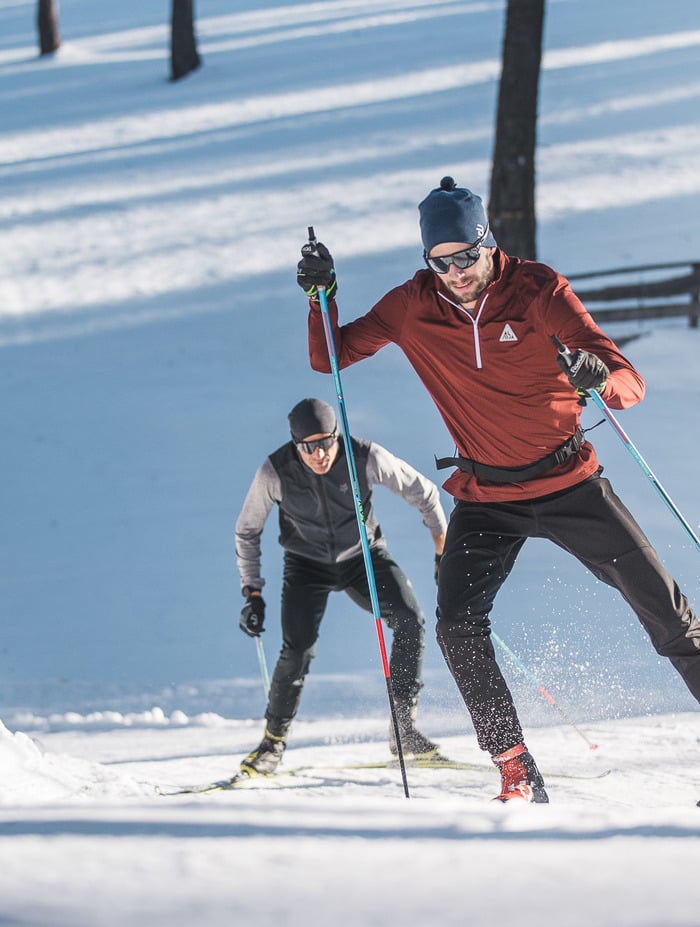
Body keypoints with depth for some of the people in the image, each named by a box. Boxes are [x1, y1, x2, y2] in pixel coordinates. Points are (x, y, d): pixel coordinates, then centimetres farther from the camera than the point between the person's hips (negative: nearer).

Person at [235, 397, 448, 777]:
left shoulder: (366, 457, -25)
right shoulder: (275, 472, -23)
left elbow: (424, 493, -9)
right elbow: (247, 532, -6)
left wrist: (443, 551, -8)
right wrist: (253, 593, -9)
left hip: (363, 556, 1)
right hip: (307, 564, -1)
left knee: (410, 621, -21)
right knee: (298, 650, -20)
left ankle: (404, 727, -9)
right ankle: (273, 741, 0)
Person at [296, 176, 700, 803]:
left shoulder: (537, 290, -15)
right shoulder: (413, 307, -7)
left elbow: (630, 384, -21)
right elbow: (331, 357, 2)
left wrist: (600, 378, -45)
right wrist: (322, 295, -16)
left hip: (569, 484, -1)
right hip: (486, 497, 1)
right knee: (459, 627, -19)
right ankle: (518, 772, -12)